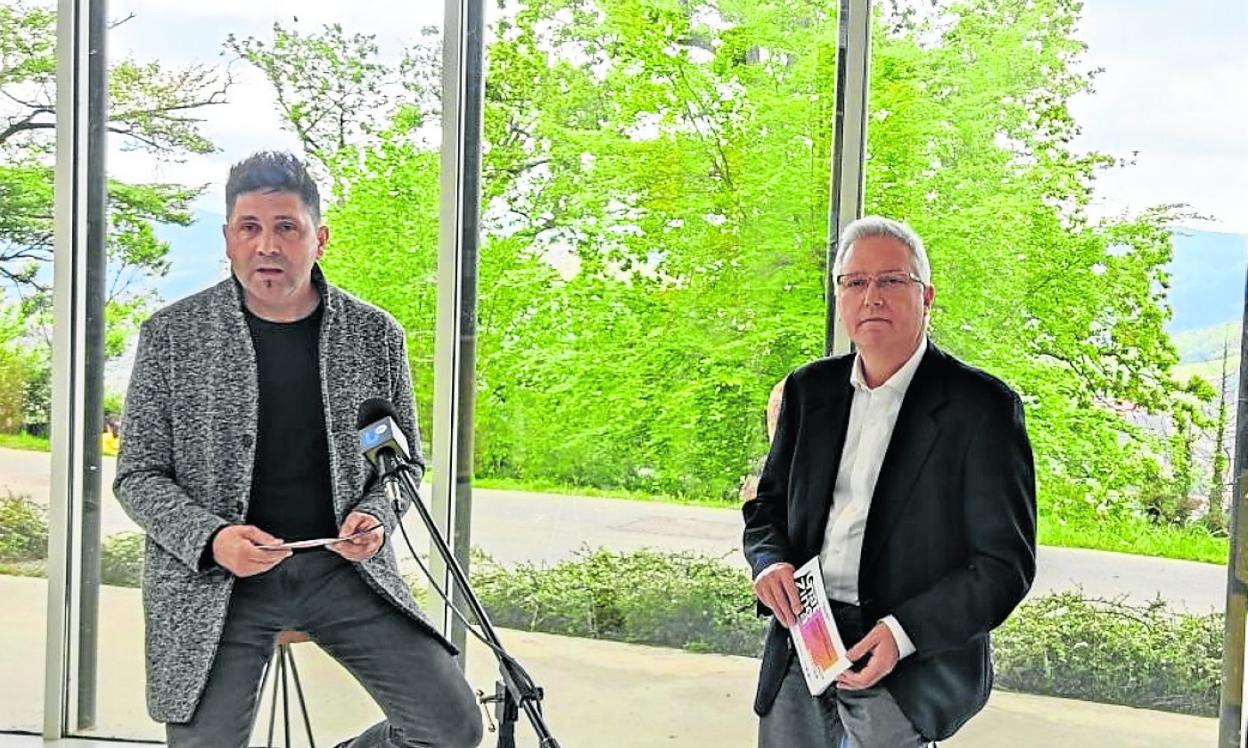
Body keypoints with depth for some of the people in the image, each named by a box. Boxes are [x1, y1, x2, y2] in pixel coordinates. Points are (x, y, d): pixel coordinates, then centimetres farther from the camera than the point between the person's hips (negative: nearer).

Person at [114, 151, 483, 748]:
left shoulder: (376, 334, 2)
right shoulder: (171, 334, -2)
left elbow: (404, 460, 12)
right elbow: (137, 475, 1)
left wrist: (375, 514, -10)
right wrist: (210, 538, -17)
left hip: (343, 566, 2)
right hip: (212, 580, -1)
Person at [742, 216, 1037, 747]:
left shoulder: (982, 405, -10)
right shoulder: (809, 389, 6)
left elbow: (1006, 562, -10)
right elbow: (768, 504, 15)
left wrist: (904, 633, -20)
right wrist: (769, 563, -8)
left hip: (911, 662, -4)